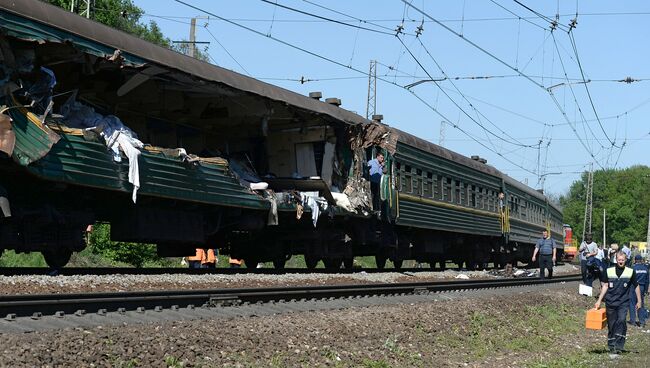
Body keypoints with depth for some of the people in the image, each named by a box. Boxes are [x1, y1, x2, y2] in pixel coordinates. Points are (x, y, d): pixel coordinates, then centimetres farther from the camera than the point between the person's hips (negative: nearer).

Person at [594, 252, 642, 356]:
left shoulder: (631, 272, 1)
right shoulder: (609, 271, 4)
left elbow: (636, 286, 9)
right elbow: (605, 286, 9)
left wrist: (639, 301, 8)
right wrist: (599, 301, 6)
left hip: (623, 302, -2)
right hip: (610, 302, 2)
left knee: (621, 321, -20)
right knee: (611, 325, 5)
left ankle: (618, 346, -20)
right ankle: (611, 346, 18)